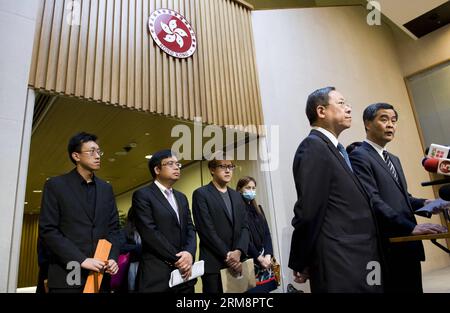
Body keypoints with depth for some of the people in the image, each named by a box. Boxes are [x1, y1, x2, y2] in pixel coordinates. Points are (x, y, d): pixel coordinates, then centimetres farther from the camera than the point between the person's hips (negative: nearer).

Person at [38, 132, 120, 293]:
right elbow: (47, 230, -9)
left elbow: (113, 228, 11)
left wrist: (113, 257, -5)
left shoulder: (106, 188, 10)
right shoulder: (55, 185, -2)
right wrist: (81, 260, -15)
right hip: (68, 275, -4)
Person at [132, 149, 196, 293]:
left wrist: (189, 253, -10)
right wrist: (176, 259, -13)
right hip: (157, 275, -6)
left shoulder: (181, 197, 15)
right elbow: (149, 233, -14)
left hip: (184, 272, 6)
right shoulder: (142, 195, -6)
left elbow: (190, 229, 9)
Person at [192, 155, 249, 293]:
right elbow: (207, 231, -12)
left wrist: (238, 252, -8)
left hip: (237, 263, 5)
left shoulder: (237, 196, 15)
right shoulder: (201, 194, -5)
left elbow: (244, 227, 7)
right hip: (213, 264, -5)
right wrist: (227, 255, -12)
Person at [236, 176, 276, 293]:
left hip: (265, 257, 6)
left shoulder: (258, 209, 14)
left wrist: (268, 255, -6)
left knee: (267, 287, 3)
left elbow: (267, 233, 8)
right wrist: (259, 257, -12)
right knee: (253, 288, -6)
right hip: (248, 259, -6)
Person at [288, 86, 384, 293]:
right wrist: (300, 264, -12)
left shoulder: (335, 149, 13)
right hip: (340, 267, -9)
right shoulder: (313, 147, -16)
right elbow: (308, 211, -19)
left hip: (356, 260, 9)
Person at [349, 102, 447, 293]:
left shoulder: (394, 159, 20)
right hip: (388, 248, -9)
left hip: (408, 245, 9)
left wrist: (423, 203, 3)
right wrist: (411, 227, -23)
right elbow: (373, 202, -20)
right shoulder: (359, 157, -11)